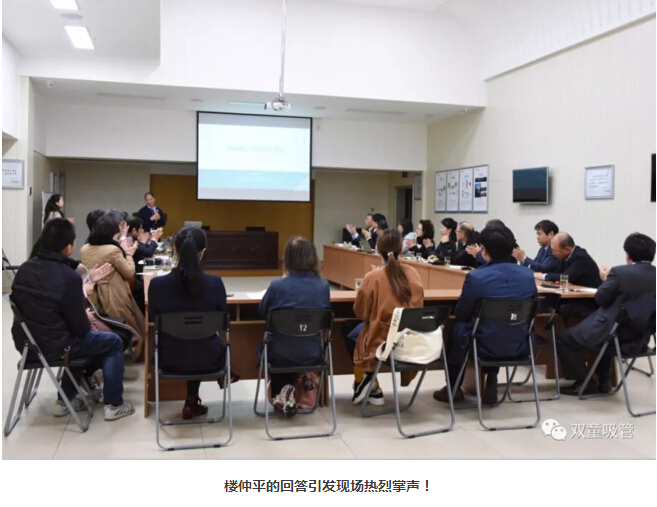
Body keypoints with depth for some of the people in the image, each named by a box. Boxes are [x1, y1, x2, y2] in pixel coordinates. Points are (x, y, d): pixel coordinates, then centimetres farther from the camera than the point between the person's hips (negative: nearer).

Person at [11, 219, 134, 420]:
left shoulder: (25, 268, 0)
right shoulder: (69, 277, -22)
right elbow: (80, 328, -17)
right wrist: (87, 319, 8)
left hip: (26, 341, 8)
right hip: (53, 346, -7)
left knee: (81, 340, 33)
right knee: (113, 342, 12)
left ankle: (65, 399, 35)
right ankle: (113, 404, 18)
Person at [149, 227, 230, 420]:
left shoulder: (157, 284, -17)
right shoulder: (215, 282, -18)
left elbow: (153, 320, 2)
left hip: (171, 360, 1)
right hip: (208, 359, 0)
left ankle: (191, 401, 41)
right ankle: (192, 401, 40)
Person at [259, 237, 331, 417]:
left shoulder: (277, 286, -18)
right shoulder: (323, 286, -9)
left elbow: (262, 311, 2)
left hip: (281, 354, -2)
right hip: (312, 354, 3)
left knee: (266, 346, 33)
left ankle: (282, 392, 22)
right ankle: (288, 391, 29)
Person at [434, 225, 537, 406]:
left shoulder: (475, 277, -19)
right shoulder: (528, 275, -3)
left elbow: (460, 315, -6)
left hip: (486, 346, -4)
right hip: (519, 346, 5)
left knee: (456, 329, 26)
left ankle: (454, 388, 34)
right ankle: (491, 382, 28)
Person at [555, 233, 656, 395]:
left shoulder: (619, 272, -18)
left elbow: (600, 299, -7)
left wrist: (606, 280, 11)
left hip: (612, 333, -7)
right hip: (640, 339, 7)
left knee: (562, 338, 10)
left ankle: (585, 382, 11)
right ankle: (603, 381, 36)